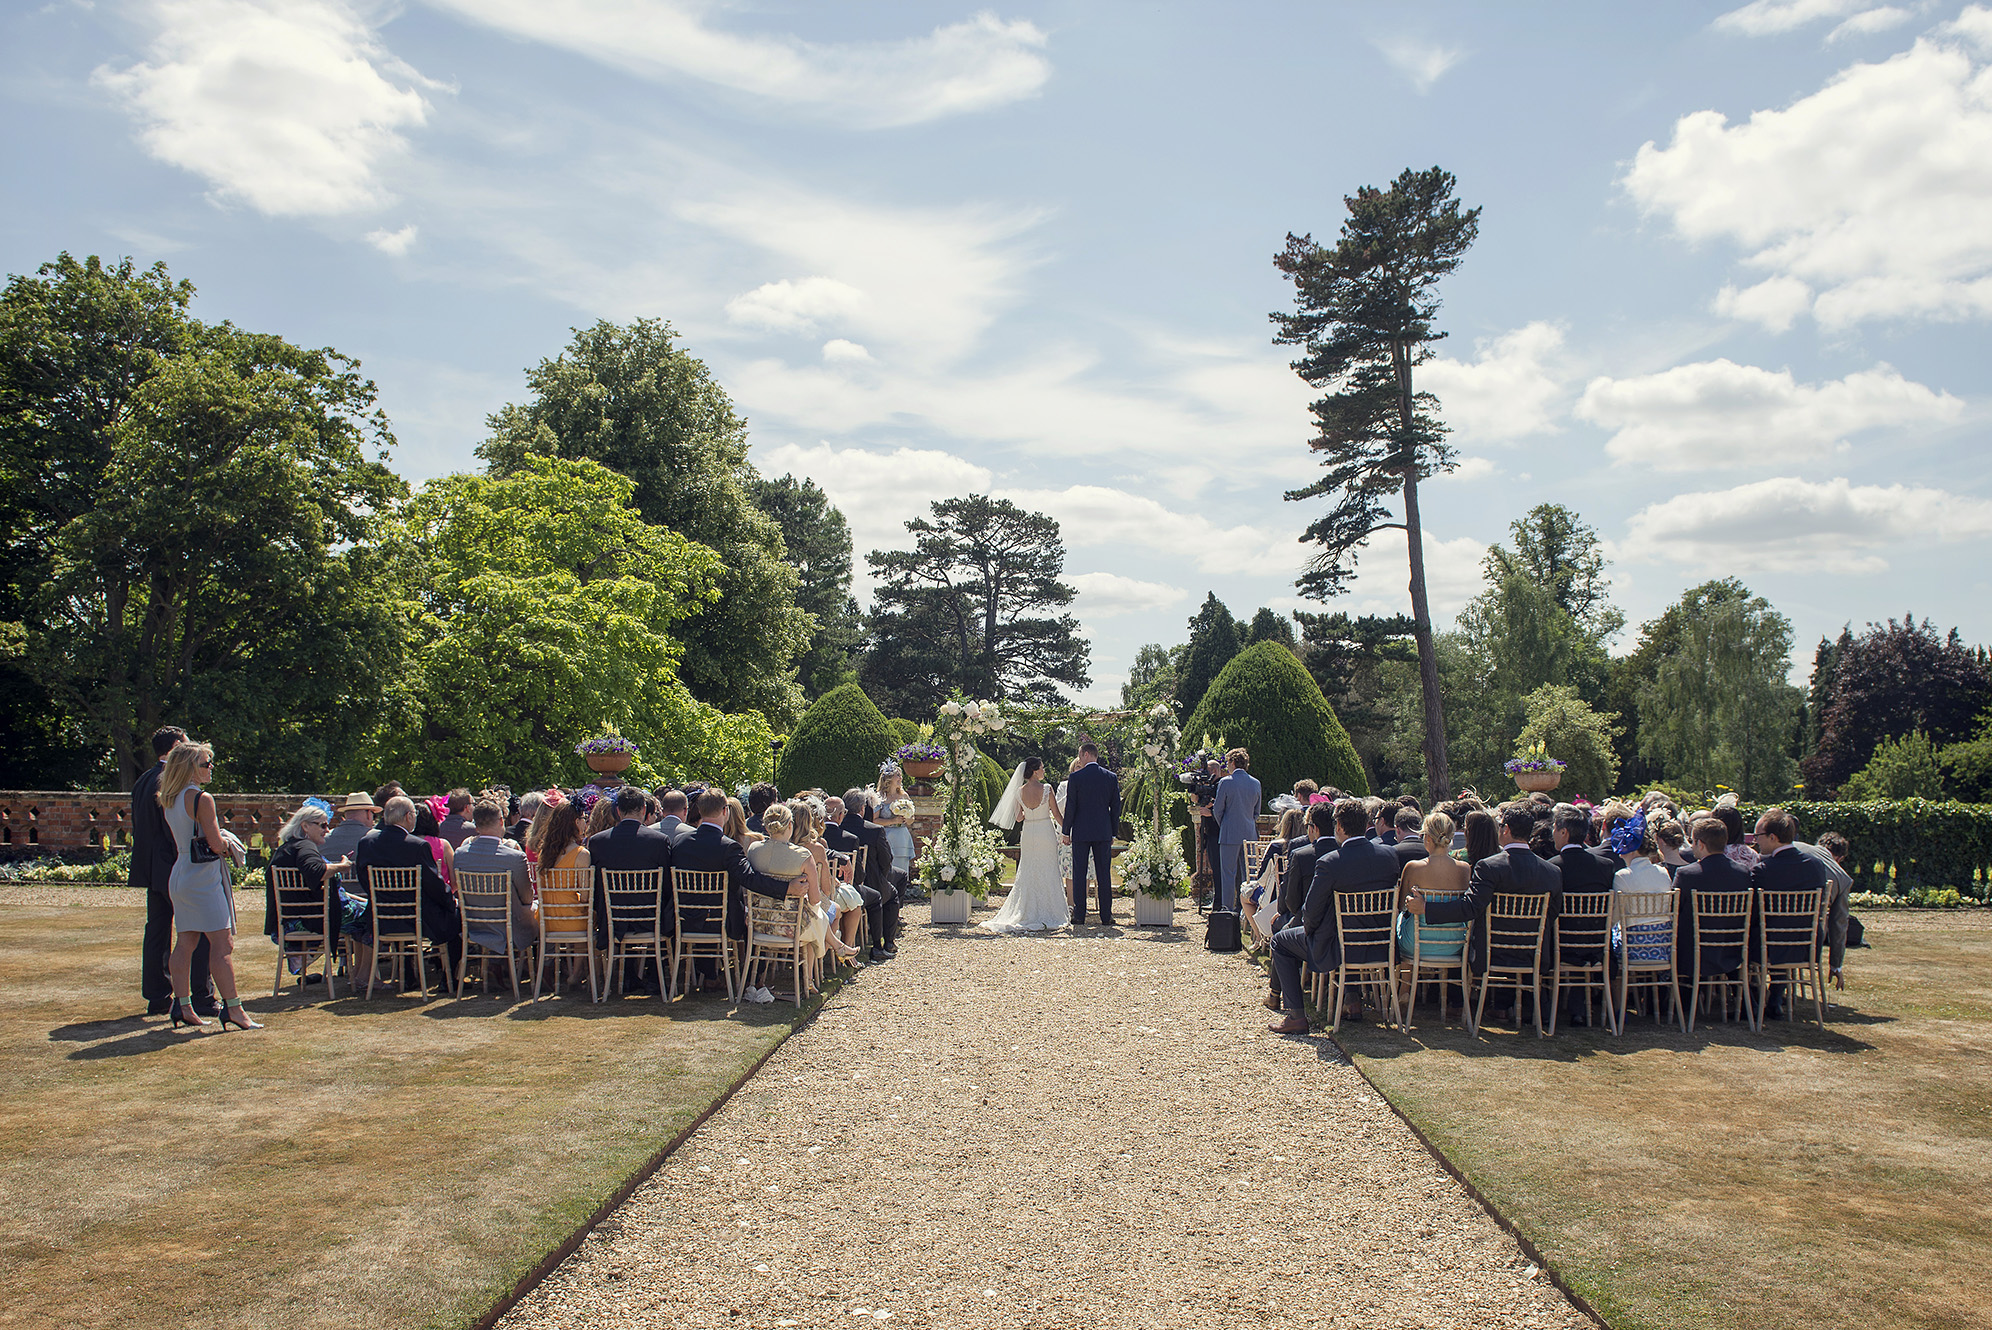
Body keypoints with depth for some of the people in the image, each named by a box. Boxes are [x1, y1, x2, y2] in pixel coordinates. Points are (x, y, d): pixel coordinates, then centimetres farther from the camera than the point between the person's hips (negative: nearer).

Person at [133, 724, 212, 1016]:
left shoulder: (142, 781, 13)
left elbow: (139, 828, 18)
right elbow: (178, 831, -20)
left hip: (152, 869, 9)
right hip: (175, 870, -9)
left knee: (156, 932, 13)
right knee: (198, 934, -3)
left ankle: (157, 998, 17)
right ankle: (200, 998, -2)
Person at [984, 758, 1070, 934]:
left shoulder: (1019, 792, 0)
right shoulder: (1046, 789, -10)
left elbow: (1018, 818, 7)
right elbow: (1057, 814, -6)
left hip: (1028, 834, 3)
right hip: (1046, 832, -3)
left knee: (1028, 874, 10)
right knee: (1047, 873, 5)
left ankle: (1029, 913, 9)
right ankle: (1048, 914, 6)